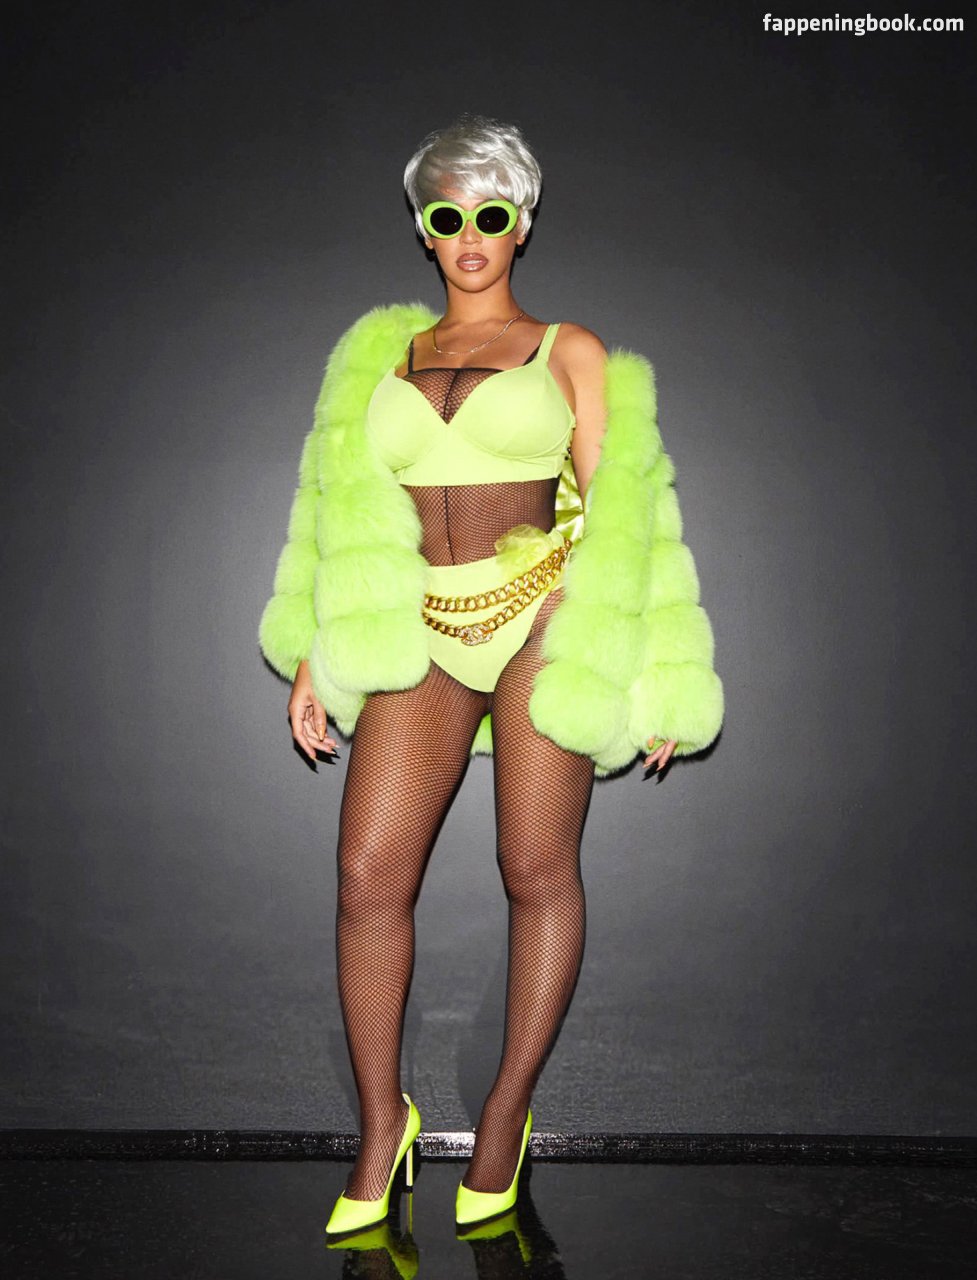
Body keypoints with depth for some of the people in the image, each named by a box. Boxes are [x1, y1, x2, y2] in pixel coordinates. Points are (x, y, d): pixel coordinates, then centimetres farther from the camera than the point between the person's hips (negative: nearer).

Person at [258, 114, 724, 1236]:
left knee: (537, 872, 1)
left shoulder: (570, 353, 8)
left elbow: (613, 518, 4)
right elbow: (347, 516, 15)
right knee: (368, 878, -4)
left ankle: (509, 1108, 21)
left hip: (542, 621, -2)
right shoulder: (380, 356, 16)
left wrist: (655, 675, -1)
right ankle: (382, 1122, 15)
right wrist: (314, 655, 9)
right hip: (422, 633, 3)